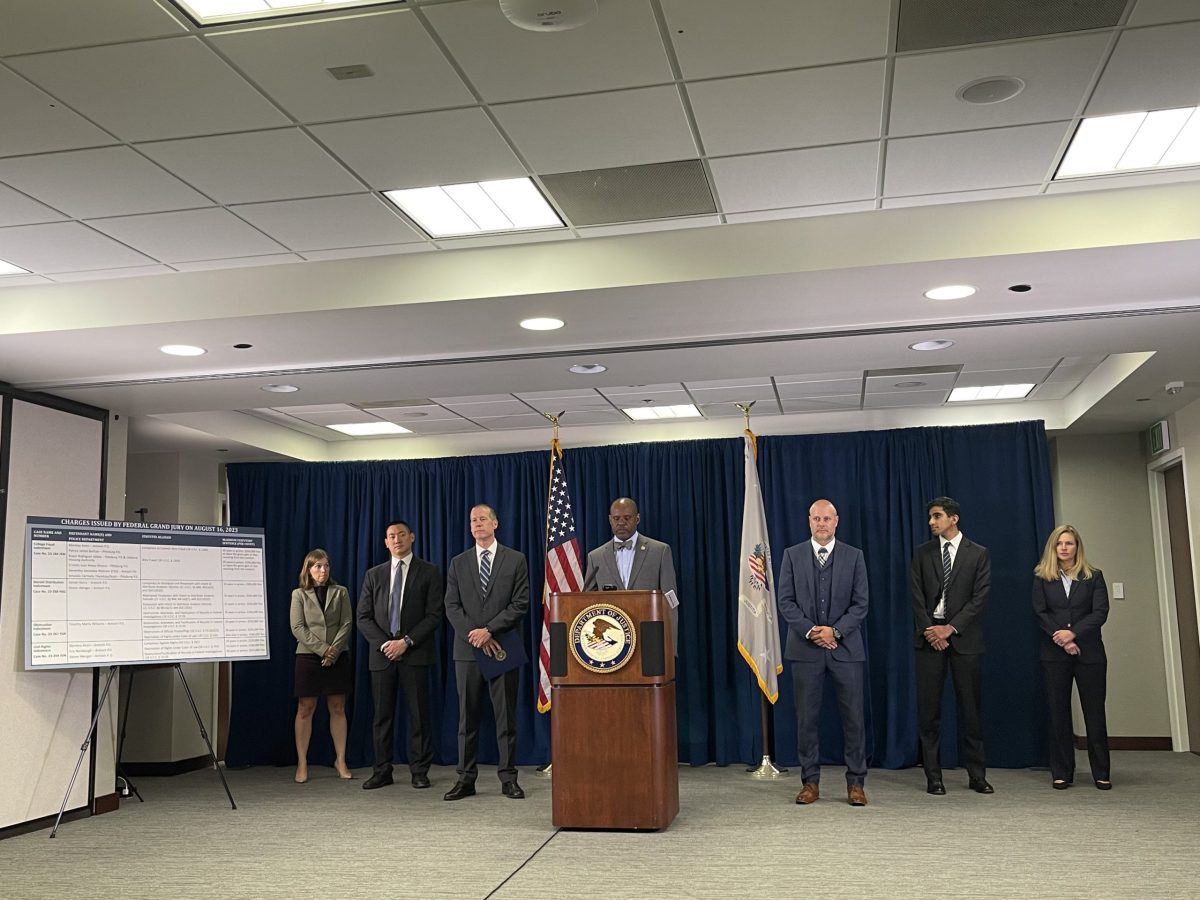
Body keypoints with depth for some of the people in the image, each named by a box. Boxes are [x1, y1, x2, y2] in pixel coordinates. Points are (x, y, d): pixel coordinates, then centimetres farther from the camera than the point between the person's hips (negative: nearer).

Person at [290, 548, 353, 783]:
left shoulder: (340, 592, 8)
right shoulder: (299, 594, 4)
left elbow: (346, 624, 2)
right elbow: (298, 628, -5)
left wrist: (334, 650, -12)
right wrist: (322, 649, -14)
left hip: (338, 657, 2)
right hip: (308, 657, -1)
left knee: (338, 709, 5)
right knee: (305, 709, 1)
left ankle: (340, 760, 11)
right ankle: (302, 763, 7)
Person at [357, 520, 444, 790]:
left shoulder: (429, 572, 4)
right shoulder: (374, 575, 13)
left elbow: (434, 615, -3)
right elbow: (364, 618, 7)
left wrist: (406, 641, -12)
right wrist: (384, 643, -7)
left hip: (415, 654, -3)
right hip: (382, 654, 3)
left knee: (419, 715, 0)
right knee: (382, 715, 4)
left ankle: (419, 771, 7)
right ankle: (382, 771, 11)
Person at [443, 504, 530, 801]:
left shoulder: (515, 560, 4)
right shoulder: (458, 563, 10)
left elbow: (521, 603, -3)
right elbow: (452, 606, 4)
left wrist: (489, 630, -12)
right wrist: (475, 636, -10)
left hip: (503, 648, -2)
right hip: (467, 650, 2)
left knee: (506, 716, 2)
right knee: (467, 717, 4)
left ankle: (508, 778, 8)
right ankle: (466, 779, 9)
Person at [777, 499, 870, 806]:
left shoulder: (854, 556, 5)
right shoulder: (792, 555, 5)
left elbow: (860, 604, 1)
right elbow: (785, 602, 1)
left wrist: (835, 631, -12)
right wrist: (810, 631, -11)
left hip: (846, 647, 0)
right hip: (805, 648, 0)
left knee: (854, 717, 2)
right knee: (807, 718, 4)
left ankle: (855, 783, 12)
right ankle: (810, 782, 13)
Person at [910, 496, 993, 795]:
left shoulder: (978, 554, 4)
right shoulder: (922, 553, 9)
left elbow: (980, 597, -4)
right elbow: (917, 596, 4)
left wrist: (950, 628, -12)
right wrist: (929, 630, -9)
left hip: (964, 637, -1)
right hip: (929, 636, 1)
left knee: (971, 708, 3)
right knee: (928, 709, 0)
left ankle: (976, 775, 12)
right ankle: (933, 776, 7)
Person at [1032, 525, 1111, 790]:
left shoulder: (1094, 577, 5)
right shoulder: (1042, 578, 6)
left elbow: (1100, 612, -4)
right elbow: (1040, 613, -1)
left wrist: (1073, 633, -16)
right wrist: (1063, 641, -13)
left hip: (1089, 653, 0)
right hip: (1054, 654, 0)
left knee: (1095, 712, 2)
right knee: (1058, 713, 3)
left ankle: (1101, 773, 11)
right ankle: (1061, 773, 10)